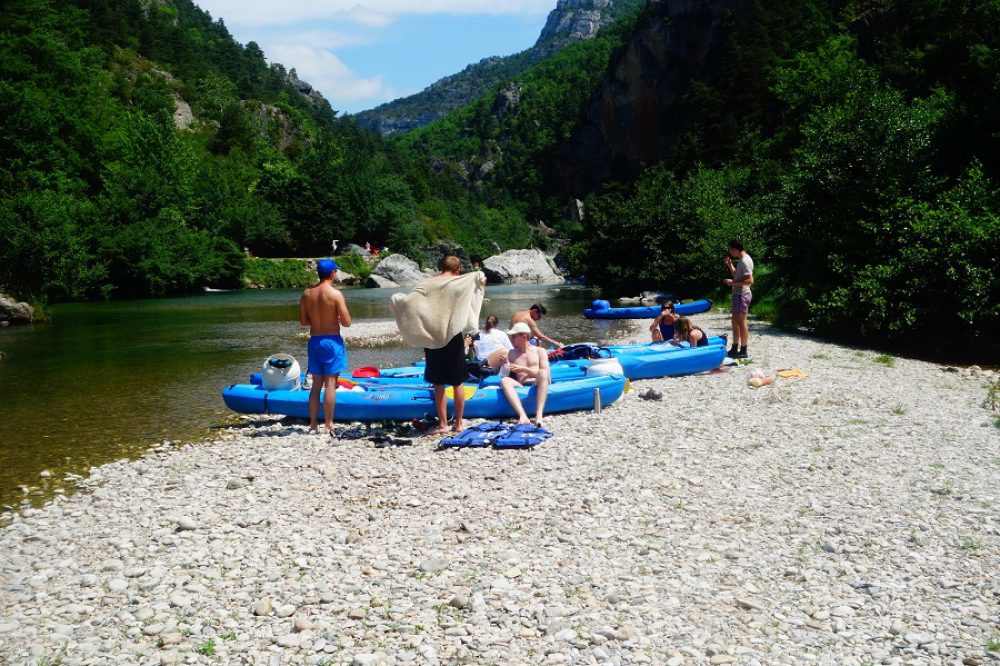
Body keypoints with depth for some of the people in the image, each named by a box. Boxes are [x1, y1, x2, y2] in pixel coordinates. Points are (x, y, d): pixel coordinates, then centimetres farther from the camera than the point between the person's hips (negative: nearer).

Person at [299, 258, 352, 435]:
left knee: (316, 385, 12)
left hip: (314, 341, 5)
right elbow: (347, 323, -12)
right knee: (330, 384, -2)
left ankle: (313, 425, 16)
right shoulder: (335, 294, -13)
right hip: (332, 342, -5)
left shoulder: (307, 294, 2)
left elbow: (303, 321, 8)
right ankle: (329, 426, 0)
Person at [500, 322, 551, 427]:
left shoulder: (539, 351, 13)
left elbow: (545, 373, -1)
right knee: (504, 380, -28)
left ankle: (539, 415, -47)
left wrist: (524, 369, -8)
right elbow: (506, 375, 13)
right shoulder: (512, 354, 21)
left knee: (542, 373, -34)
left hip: (537, 385, -2)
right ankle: (523, 416, -48)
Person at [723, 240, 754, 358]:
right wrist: (730, 265, 14)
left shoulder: (745, 261, -18)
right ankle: (735, 348, 23)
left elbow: (749, 280, -25)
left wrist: (732, 282, -22)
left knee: (742, 322, -5)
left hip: (742, 294, -11)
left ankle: (744, 351, 0)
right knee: (735, 321, 15)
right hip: (738, 294, 11)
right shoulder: (741, 260, 14)